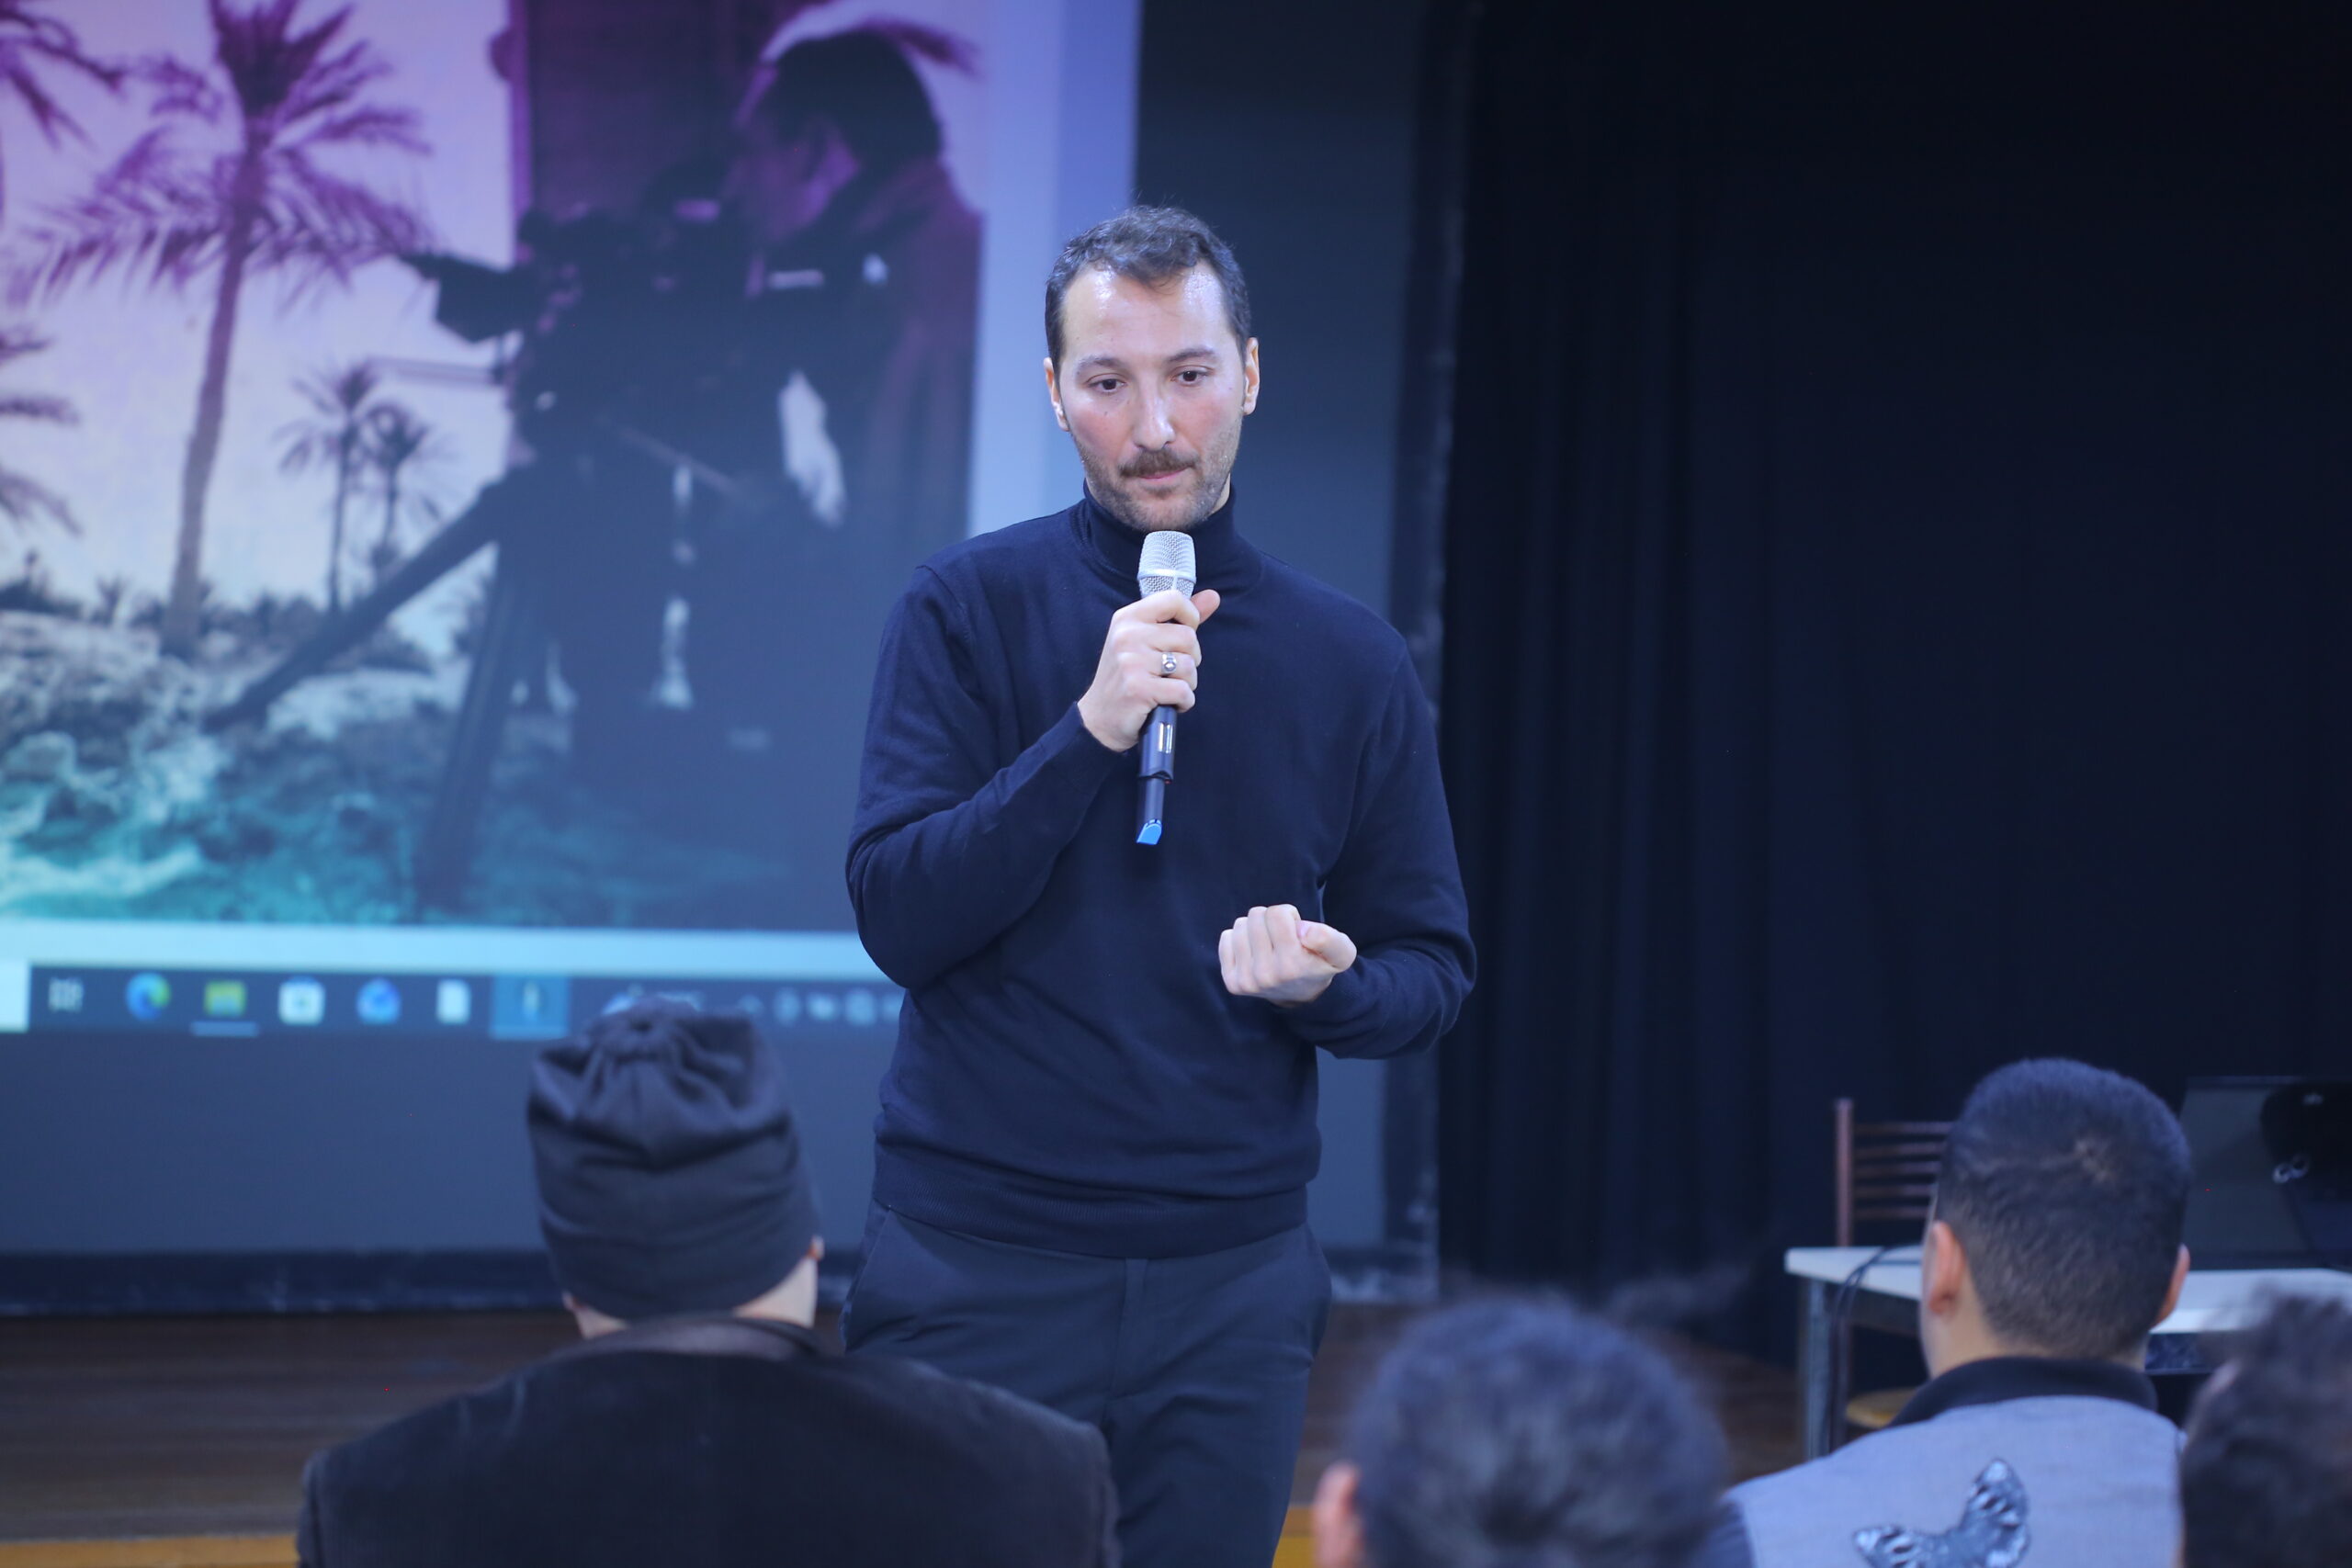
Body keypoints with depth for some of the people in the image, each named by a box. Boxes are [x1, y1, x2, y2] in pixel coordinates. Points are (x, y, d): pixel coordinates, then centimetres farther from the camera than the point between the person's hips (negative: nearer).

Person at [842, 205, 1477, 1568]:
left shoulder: (1351, 660, 4)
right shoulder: (972, 607, -2)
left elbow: (1432, 972, 7)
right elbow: (900, 919, -10)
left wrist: (1325, 983, -15)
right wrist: (1090, 730, -20)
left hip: (1232, 1268, 2)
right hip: (979, 1264, -2)